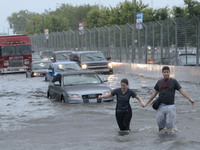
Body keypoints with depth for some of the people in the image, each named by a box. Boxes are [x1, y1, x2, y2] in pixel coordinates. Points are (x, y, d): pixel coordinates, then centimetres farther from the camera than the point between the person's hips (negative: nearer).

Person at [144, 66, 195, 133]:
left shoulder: (173, 81, 1)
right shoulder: (159, 82, 9)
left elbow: (182, 91, -3)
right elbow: (154, 93, 16)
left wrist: (190, 99, -15)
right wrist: (146, 103, 15)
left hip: (170, 106, -2)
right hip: (161, 106, 3)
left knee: (169, 125, -6)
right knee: (160, 122, 2)